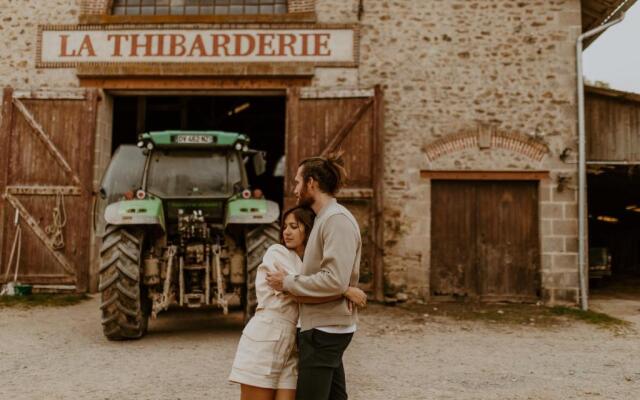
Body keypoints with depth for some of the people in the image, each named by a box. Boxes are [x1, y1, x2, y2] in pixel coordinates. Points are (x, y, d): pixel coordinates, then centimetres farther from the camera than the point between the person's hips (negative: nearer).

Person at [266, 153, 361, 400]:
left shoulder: (337, 219, -16)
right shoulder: (324, 218, 14)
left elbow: (335, 280, -25)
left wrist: (288, 282, -16)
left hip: (324, 330, -10)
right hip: (324, 326, 10)